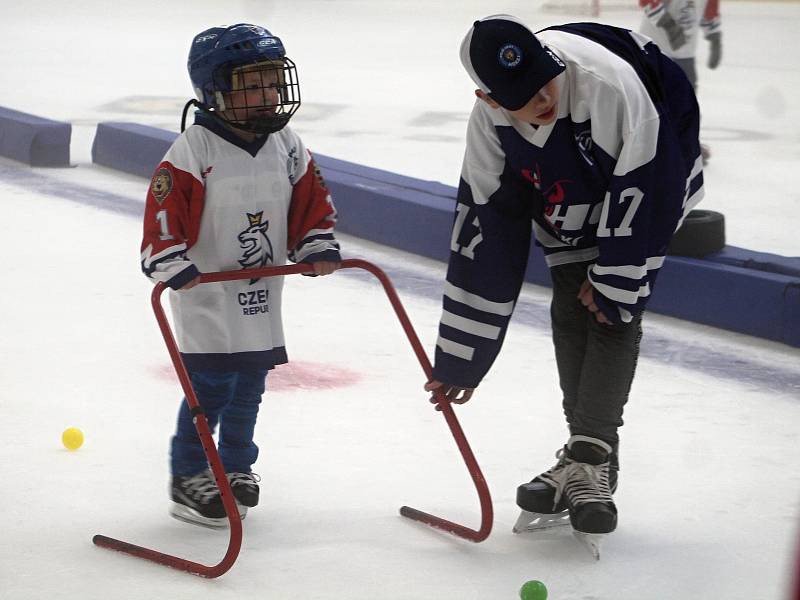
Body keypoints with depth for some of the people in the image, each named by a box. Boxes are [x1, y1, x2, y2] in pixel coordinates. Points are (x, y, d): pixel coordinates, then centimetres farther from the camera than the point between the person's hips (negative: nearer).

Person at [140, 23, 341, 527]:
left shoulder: (287, 146, 3)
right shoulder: (194, 150, -16)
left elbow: (312, 202, 12)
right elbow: (164, 211, -18)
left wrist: (319, 248, 0)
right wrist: (174, 266, -26)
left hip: (262, 293, 6)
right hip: (206, 291, -6)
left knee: (250, 383, 13)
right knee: (210, 385, -8)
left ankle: (237, 466, 28)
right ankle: (189, 476, 2)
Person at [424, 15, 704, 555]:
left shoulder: (609, 84, -42)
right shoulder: (489, 122, -25)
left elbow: (644, 186, -30)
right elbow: (482, 229, -17)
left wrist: (613, 281, -21)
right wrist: (459, 360, -15)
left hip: (652, 188, -5)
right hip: (567, 205, 5)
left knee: (613, 315, -15)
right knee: (571, 315, -3)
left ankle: (590, 457, -16)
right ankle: (589, 454, 7)